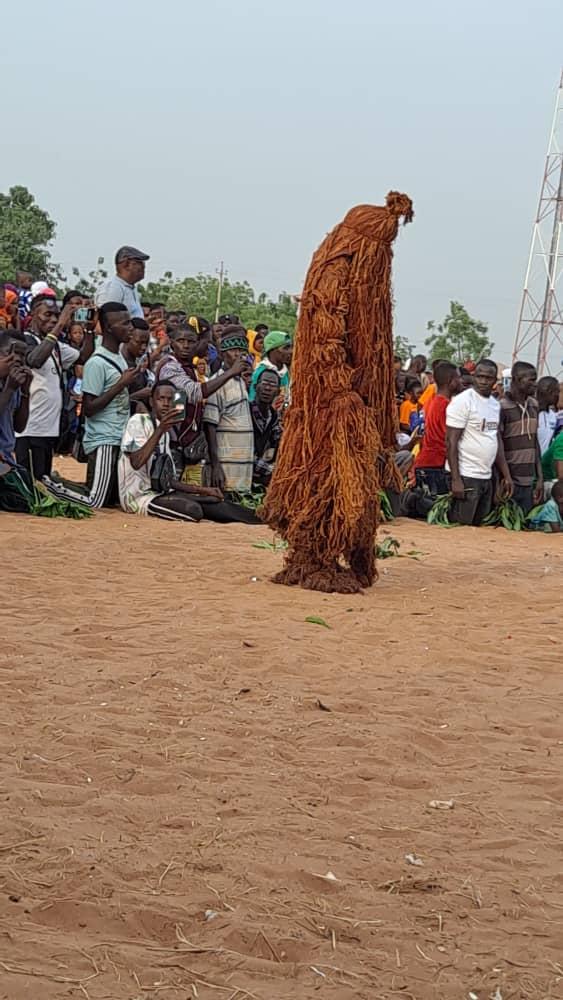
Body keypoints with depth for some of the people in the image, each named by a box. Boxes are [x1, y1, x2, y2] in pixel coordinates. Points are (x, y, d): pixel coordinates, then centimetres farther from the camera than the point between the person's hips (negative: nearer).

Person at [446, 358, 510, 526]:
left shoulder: (495, 404, 13)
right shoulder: (462, 401, -10)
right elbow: (451, 442, -13)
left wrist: (506, 474, 12)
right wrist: (456, 480, -18)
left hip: (487, 478, 8)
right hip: (466, 477, -8)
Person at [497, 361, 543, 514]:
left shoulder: (533, 405, 12)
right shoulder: (502, 407, -10)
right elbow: (498, 446, -12)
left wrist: (540, 478, 13)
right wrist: (507, 479, -17)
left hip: (529, 482, 6)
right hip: (510, 482, -6)